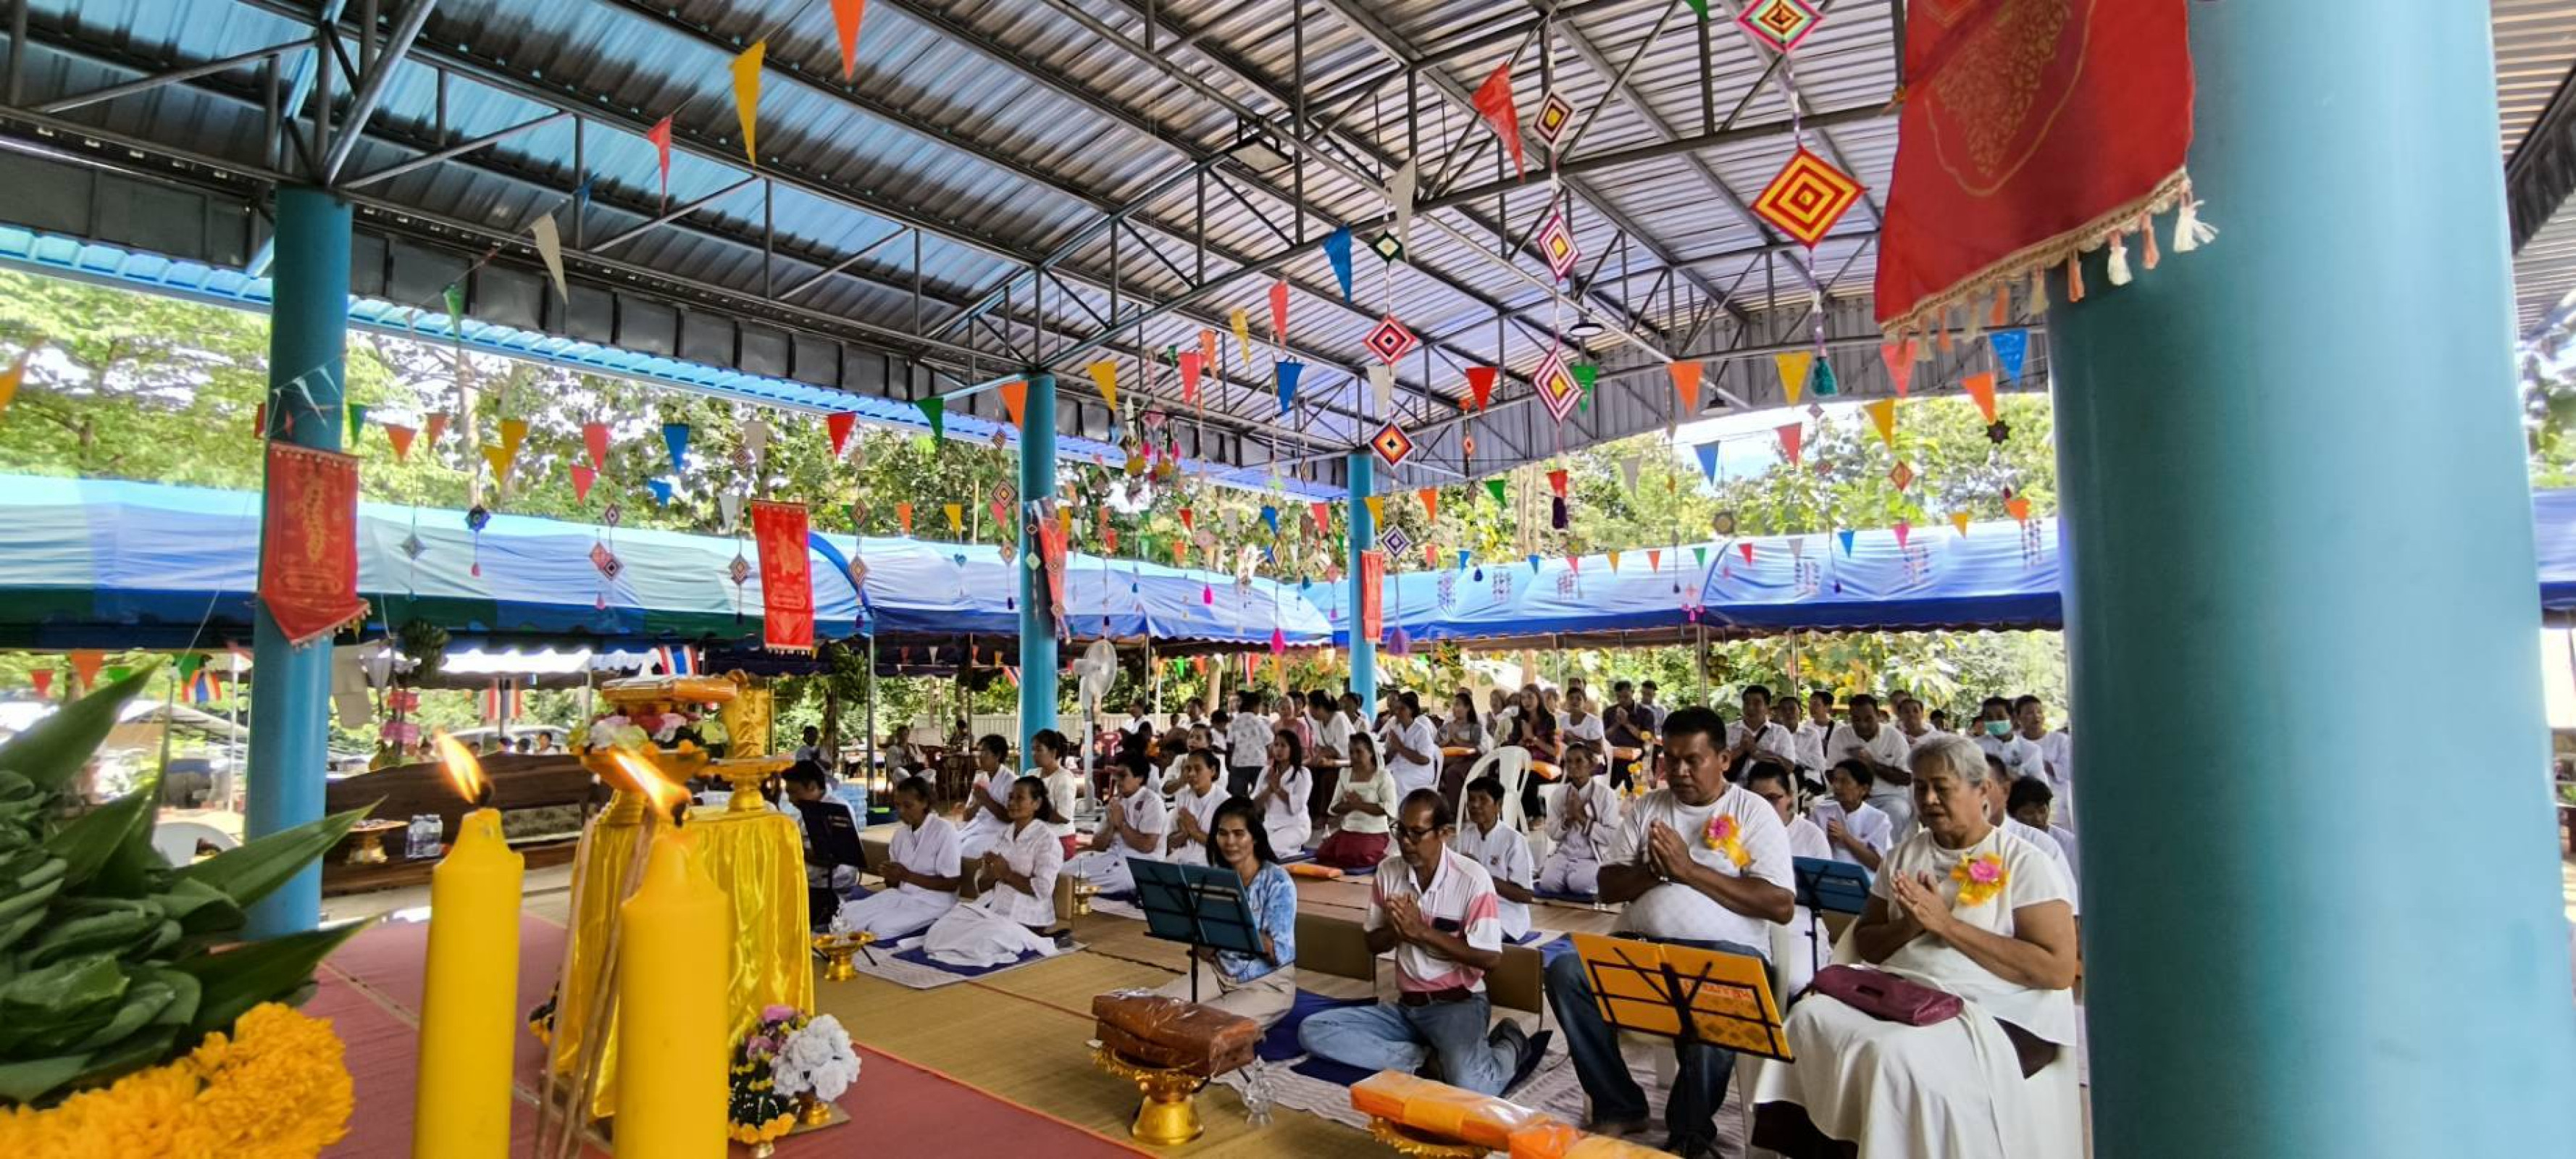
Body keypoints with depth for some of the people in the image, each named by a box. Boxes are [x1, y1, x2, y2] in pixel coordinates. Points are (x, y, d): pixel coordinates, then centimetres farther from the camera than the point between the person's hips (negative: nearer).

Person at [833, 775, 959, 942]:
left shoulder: (944, 831, -13)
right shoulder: (900, 832, 10)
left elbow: (951, 884, -15)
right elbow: (895, 883, 14)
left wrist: (908, 876, -18)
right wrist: (890, 876, -11)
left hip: (931, 903, -7)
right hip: (901, 895, 7)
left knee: (879, 928, -26)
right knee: (848, 913, -15)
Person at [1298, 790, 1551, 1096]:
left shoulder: (1472, 878, -13)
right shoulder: (1388, 871, 1)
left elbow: (1490, 958, -13)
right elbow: (1374, 944, 9)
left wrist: (1422, 932, -18)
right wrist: (1396, 929, -16)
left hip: (1458, 1002, -5)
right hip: (1406, 1005, 5)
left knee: (1468, 1086, -34)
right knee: (1313, 1031, -14)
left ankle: (1511, 1046, 2)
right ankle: (1430, 1059, -13)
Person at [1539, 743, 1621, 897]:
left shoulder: (1606, 794, -6)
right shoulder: (1560, 793, 5)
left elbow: (1612, 836, -10)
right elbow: (1552, 833, 5)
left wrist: (1582, 818, -16)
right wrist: (1569, 817, -13)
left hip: (1592, 856, -2)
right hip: (1563, 852, 2)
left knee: (1579, 884, -30)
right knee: (1547, 883, -24)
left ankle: (1597, 877, 1)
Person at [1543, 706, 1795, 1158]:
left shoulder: (1754, 812, 2)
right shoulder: (1646, 807, 13)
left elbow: (1781, 905, -9)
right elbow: (1608, 887, 11)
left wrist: (1691, 870, -13)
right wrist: (1653, 869, -10)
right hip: (1642, 944, 4)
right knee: (1566, 972, -21)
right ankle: (1619, 1107, -3)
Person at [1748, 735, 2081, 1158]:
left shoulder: (2026, 863, -1)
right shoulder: (1904, 854, 14)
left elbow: (2058, 971, -12)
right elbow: (1865, 944, 16)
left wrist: (1945, 923, -14)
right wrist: (1909, 926, -6)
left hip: (1995, 1016, -5)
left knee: (1894, 1052, -33)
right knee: (1808, 1019, -21)